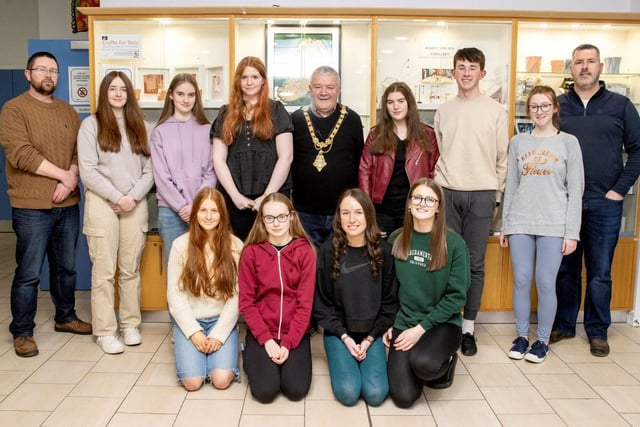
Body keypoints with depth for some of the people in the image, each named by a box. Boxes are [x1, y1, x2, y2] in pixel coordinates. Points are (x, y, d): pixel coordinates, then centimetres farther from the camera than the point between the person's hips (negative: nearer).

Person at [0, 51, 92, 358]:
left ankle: (65, 317, 32)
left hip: (68, 205, 5)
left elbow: (81, 151, 7)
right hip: (31, 207, -5)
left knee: (66, 267, 15)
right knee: (29, 273, 1)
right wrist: (63, 174, -14)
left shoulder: (68, 111, 14)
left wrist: (69, 182, -10)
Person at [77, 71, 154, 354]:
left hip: (136, 204, 3)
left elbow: (149, 169, 7)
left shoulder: (139, 126, 13)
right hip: (102, 204, -3)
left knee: (131, 269, 8)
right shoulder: (91, 125, 2)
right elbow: (88, 171, -6)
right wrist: (117, 197, -12)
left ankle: (130, 324, 18)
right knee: (104, 271, -1)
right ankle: (105, 331, 7)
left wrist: (134, 196, -8)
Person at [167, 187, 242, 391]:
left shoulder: (235, 246, -5)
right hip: (189, 321, 0)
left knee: (222, 379, -18)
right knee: (192, 381, -17)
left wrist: (219, 334, -12)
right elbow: (174, 294, -4)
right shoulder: (180, 245, -6)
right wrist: (194, 332, -11)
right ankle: (190, 350, 16)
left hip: (222, 321, 0)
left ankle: (223, 347, 14)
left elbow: (237, 295, -6)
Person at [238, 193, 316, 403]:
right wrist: (266, 340, -14)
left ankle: (288, 358, 17)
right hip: (261, 332, 0)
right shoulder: (251, 252, -5)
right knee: (265, 391, -15)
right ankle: (253, 359, 17)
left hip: (295, 333, 1)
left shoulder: (305, 251, -5)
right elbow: (246, 303, -4)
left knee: (296, 390, -15)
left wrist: (288, 343, -14)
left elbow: (305, 303, -7)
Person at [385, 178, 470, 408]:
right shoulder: (396, 240, 2)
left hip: (442, 323, -2)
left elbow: (456, 295, -9)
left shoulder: (454, 243, -8)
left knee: (422, 363, -35)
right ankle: (412, 366, 18)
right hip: (403, 322, 2)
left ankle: (445, 362, 2)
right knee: (403, 396, -15)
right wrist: (389, 324, 0)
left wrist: (422, 328, -14)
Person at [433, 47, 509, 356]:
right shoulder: (444, 111, 10)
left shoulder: (495, 111, 3)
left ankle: (468, 327, 13)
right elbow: (436, 154, 12)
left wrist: (497, 198, 2)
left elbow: (503, 158, 4)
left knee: (474, 264, 2)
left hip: (482, 195, -1)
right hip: (447, 193, 2)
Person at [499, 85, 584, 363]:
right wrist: (505, 226, 7)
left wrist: (572, 232, -6)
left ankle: (543, 339, 14)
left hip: (554, 226, -2)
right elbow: (510, 187, 10)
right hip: (520, 224, 2)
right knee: (521, 281, 3)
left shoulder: (569, 142, 3)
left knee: (546, 283, -1)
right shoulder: (518, 142, 10)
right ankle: (521, 335, 18)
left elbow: (575, 191, 0)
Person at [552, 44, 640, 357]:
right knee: (565, 268, 10)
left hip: (605, 203, -1)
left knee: (600, 272, 6)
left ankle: (597, 331, 20)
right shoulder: (558, 106, 7)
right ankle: (563, 325, 23)